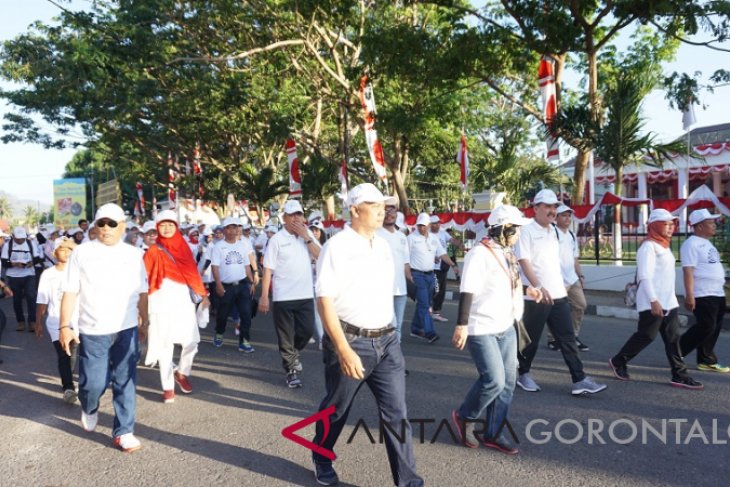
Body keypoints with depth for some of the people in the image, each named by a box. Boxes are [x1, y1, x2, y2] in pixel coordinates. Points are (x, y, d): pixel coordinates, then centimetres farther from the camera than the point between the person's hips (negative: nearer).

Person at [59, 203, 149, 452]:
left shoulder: (134, 255, 4)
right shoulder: (82, 252, -2)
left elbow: (142, 292, 9)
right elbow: (70, 292, -3)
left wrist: (144, 321, 9)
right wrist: (64, 326, -6)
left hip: (126, 329, 2)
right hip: (92, 331, -1)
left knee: (125, 382, 4)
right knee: (93, 382, 2)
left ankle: (124, 432, 17)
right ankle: (89, 408, 37)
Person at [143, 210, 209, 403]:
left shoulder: (184, 248, 11)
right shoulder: (153, 251, 1)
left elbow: (193, 273, 13)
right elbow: (145, 279, -3)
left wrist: (203, 294, 10)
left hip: (183, 301, 3)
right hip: (162, 303, -3)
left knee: (191, 342, -1)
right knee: (165, 345, 1)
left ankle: (182, 373, 26)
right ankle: (168, 387, 12)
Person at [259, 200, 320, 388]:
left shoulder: (308, 235, 5)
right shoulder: (276, 239, -7)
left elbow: (319, 256, -6)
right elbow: (268, 269, -8)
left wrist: (306, 237, -14)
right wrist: (264, 296, -11)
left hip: (306, 295, 4)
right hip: (283, 296, -4)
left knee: (306, 330, 8)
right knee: (286, 336, 5)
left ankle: (291, 355, 36)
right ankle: (291, 370, 20)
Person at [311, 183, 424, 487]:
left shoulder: (382, 245, 9)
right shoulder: (337, 247, -12)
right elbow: (324, 300, -18)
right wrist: (344, 350, -24)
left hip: (386, 340, 5)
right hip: (350, 341, -5)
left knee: (396, 413, 4)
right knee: (336, 410, 15)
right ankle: (322, 461, 41)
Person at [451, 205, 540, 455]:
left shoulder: (506, 253, 9)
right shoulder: (479, 254, -18)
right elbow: (467, 291, -22)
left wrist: (527, 288, 33)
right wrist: (462, 325, -25)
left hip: (506, 328, 9)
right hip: (481, 330, -9)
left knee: (507, 382, 9)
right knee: (494, 381, -11)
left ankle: (493, 433, 21)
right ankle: (464, 416, 15)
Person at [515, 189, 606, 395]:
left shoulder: (553, 231, 14)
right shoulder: (526, 231, -9)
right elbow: (524, 262, -17)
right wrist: (540, 288, -27)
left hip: (558, 295, 7)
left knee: (567, 339, 4)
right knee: (531, 339, 6)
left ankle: (579, 380, 5)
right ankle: (523, 374, 23)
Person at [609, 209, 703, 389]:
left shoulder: (664, 246, 16)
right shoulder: (648, 246, -13)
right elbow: (645, 276, -20)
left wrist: (666, 300, 19)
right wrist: (653, 300, -26)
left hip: (669, 301, 9)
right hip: (652, 303, -9)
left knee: (673, 338, 5)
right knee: (646, 335, -1)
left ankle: (679, 375, 8)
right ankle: (618, 362, 15)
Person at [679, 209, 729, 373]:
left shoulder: (707, 243, 18)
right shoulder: (692, 244, -13)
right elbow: (688, 270, -20)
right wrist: (689, 295, -26)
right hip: (702, 295, -9)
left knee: (714, 329, 9)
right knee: (706, 328, -10)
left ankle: (707, 361, 17)